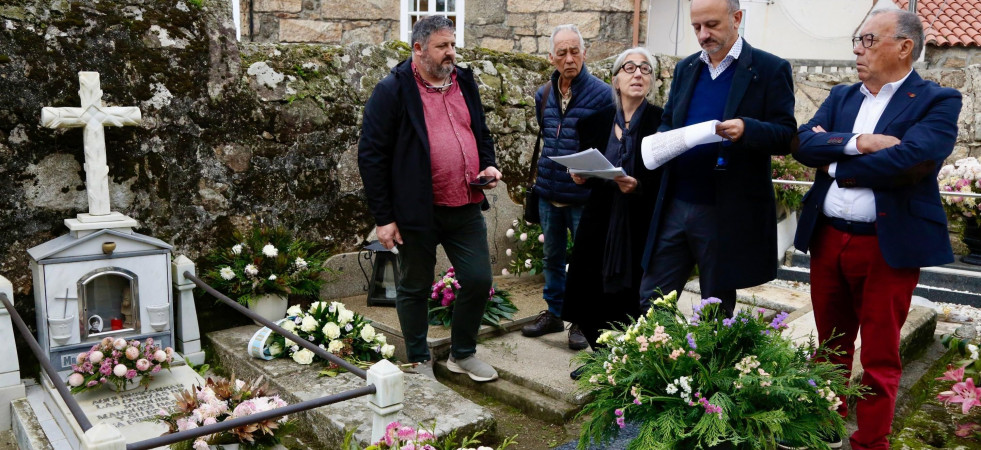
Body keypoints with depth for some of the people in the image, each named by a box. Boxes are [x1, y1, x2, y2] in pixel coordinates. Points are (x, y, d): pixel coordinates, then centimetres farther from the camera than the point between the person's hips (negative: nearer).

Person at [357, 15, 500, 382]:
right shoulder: (393, 90, -9)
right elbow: (371, 155, -10)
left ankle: (463, 354, 29)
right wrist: (383, 217, -12)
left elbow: (481, 133, 23)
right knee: (415, 287, 10)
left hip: (466, 207, 5)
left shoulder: (465, 82, 10)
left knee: (478, 280, 8)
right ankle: (418, 361, 30)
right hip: (417, 211, -5)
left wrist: (487, 165, 1)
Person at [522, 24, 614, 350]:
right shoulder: (543, 95, 7)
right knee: (552, 256, 17)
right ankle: (554, 313, 32)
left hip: (584, 195, -5)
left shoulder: (601, 93, -10)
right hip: (548, 194, 6)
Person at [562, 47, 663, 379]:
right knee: (589, 296, 5)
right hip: (599, 224, 4)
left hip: (641, 227, -3)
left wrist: (639, 187, -23)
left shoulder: (661, 122, -4)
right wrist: (579, 176, -6)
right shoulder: (595, 121, 7)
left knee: (631, 301, 0)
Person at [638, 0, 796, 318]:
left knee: (716, 312, 10)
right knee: (650, 303, 7)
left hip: (727, 214, -4)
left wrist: (746, 129, -27)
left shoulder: (770, 70, -4)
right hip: (674, 207, 5)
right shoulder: (685, 68, 12)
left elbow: (786, 137, -7)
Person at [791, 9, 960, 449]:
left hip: (889, 246, -5)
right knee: (831, 346, 18)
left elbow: (911, 159, -22)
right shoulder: (841, 96, 11)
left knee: (879, 359, 6)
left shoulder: (938, 101, -6)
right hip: (828, 240, 5)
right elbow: (803, 142, -3)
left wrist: (834, 165, -11)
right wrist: (858, 143, -19)